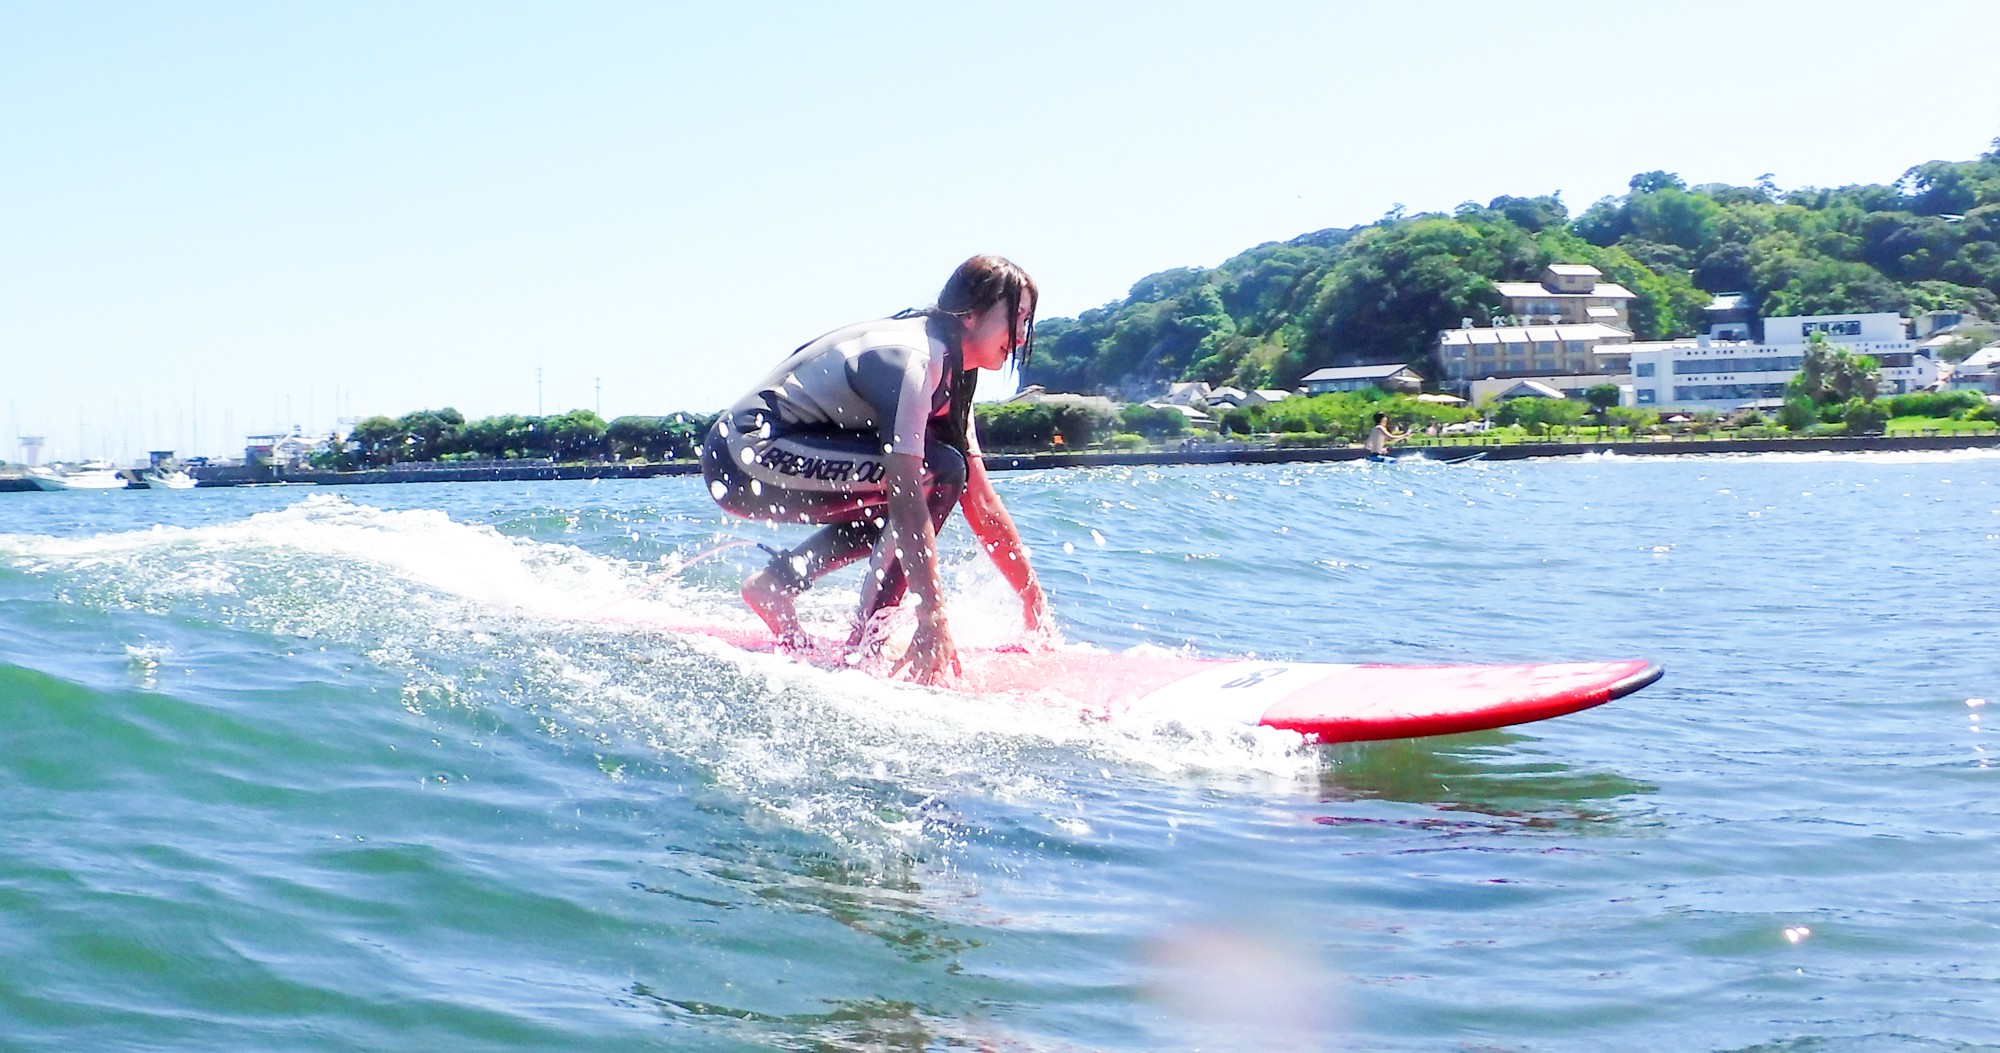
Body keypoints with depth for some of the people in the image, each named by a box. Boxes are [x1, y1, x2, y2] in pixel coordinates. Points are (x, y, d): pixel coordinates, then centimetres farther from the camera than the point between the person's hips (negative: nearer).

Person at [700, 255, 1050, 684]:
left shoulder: (951, 373, 11)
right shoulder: (913, 358, -19)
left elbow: (980, 501, 11)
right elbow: (905, 493, -27)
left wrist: (1033, 597, 7)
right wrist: (933, 621, -30)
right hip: (747, 456, -10)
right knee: (939, 470, -16)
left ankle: (777, 579, 7)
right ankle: (864, 644, -16)